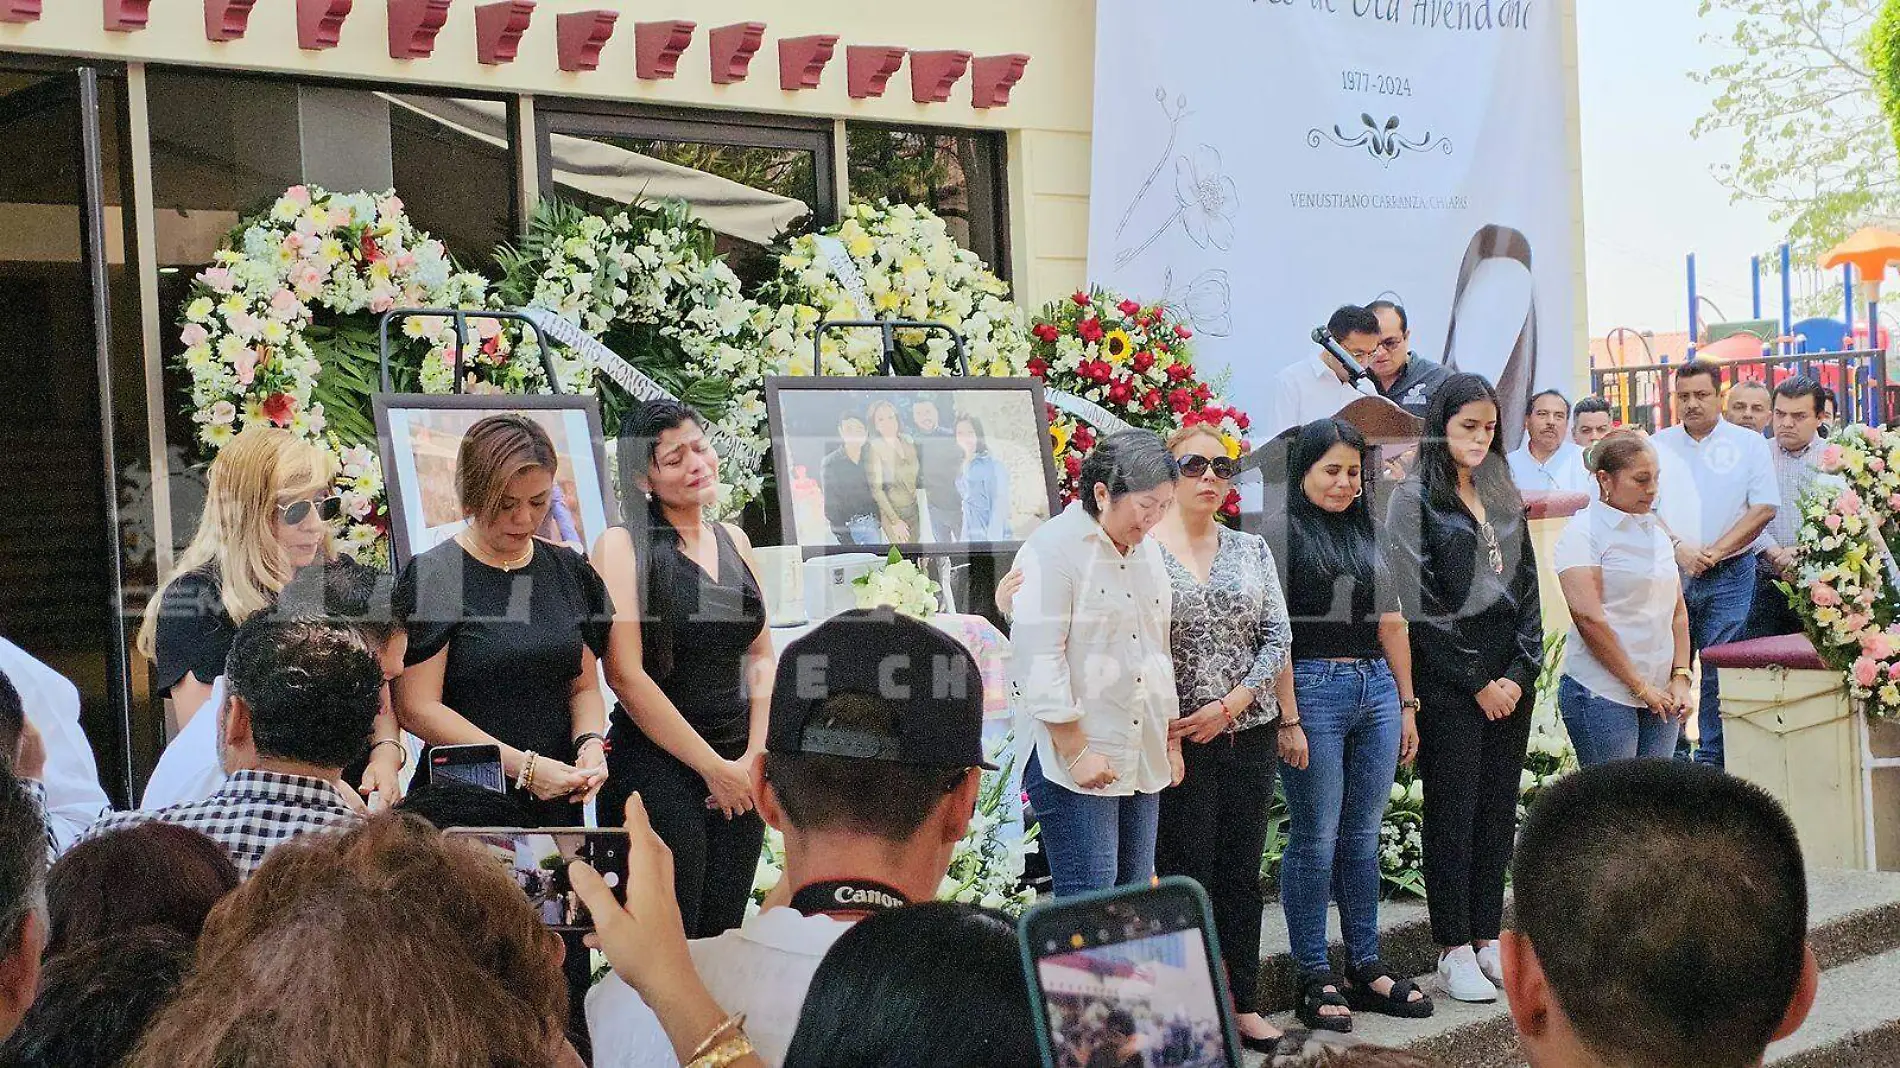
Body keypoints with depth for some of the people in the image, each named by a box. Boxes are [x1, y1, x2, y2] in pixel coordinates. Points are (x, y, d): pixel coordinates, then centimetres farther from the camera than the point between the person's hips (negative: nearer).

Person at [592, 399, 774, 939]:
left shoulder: (734, 540, 11)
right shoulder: (623, 545, -7)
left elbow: (761, 656, 13)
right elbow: (625, 674, -14)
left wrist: (753, 758, -1)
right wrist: (713, 767, -12)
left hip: (741, 772, 6)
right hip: (656, 768, -6)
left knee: (722, 935, 11)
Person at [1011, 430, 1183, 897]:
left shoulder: (1146, 551, 16)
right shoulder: (1052, 548, -10)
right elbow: (1038, 660, -15)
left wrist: (1172, 740, 22)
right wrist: (1077, 750, -17)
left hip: (1142, 761, 8)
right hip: (1070, 757, -8)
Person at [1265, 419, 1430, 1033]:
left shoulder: (1367, 533, 16)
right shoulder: (1282, 532, -4)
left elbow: (1391, 622, 18)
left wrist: (1407, 705, 14)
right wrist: (1288, 719, -16)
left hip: (1377, 688, 6)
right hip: (1314, 687, -6)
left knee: (1363, 836, 11)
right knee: (1315, 839, -1)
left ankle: (1367, 970, 20)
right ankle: (1314, 980, 7)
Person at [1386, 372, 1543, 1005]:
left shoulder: (1504, 498, 14)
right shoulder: (1415, 500, -5)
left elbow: (1527, 589, 12)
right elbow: (1420, 602, -11)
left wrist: (1520, 672, 0)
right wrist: (1477, 682, -10)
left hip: (1510, 679, 6)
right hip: (1449, 684, -6)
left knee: (1498, 810, 9)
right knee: (1453, 812, -1)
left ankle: (1488, 938, 17)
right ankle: (1454, 950, 6)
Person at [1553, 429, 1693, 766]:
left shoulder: (1656, 532, 16)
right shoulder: (1583, 533, -8)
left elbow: (1678, 610, 19)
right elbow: (1589, 618, -15)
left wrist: (1680, 677, 5)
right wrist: (1640, 686, -13)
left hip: (1660, 696, 7)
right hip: (1603, 696, -7)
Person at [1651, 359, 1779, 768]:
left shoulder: (1748, 444, 4)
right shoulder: (1658, 445, 9)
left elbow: (1764, 508, -1)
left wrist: (1715, 552, -9)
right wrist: (1678, 548, -10)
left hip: (1729, 576, -1)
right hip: (1669, 573, 1)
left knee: (1719, 671, -2)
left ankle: (1714, 761, 5)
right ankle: (1671, 759, 10)